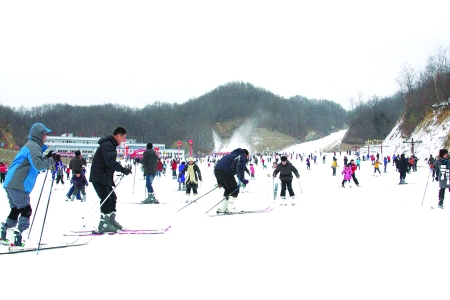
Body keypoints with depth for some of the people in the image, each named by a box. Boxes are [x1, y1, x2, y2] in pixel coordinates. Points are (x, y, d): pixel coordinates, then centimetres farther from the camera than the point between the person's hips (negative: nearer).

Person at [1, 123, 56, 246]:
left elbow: (34, 162, 26)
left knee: (16, 210, 18)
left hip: (10, 184, 10)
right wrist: (52, 161, -14)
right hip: (17, 184, -10)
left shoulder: (31, 145, 22)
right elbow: (38, 165, -23)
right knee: (26, 210, -10)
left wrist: (47, 157, 13)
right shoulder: (33, 147, -11)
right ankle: (17, 233, -17)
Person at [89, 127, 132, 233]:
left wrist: (111, 180, 23)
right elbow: (110, 161, -30)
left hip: (105, 178, 10)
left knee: (113, 198, 13)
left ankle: (111, 220, 21)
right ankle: (103, 225, -7)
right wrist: (123, 170, -34)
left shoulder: (111, 145, 18)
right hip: (99, 178, -10)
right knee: (106, 200, -10)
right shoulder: (107, 145, -17)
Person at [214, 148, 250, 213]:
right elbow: (240, 168, -11)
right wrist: (242, 179, -15)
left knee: (228, 189, 21)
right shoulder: (242, 157, 10)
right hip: (225, 171, -8)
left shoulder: (232, 155, 35)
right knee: (234, 189, 2)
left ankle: (222, 208, 17)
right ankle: (231, 208, -6)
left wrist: (219, 181, 38)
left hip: (216, 170, 8)